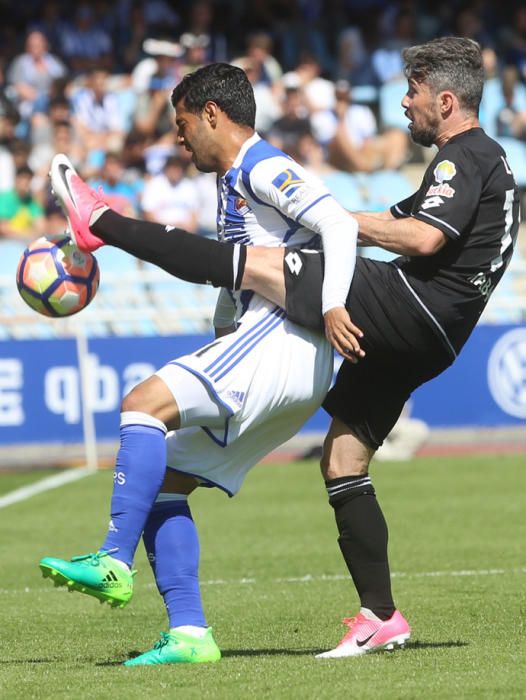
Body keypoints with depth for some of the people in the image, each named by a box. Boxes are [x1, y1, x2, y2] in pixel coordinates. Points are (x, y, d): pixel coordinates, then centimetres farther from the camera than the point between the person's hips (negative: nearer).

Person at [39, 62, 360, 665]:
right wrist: (220, 341, 20)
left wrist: (332, 304, -31)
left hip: (284, 340, -10)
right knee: (164, 480, 4)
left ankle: (113, 564, -31)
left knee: (144, 404, -23)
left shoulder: (265, 169, -5)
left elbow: (338, 225, -18)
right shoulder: (232, 184, 26)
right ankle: (188, 633, -2)